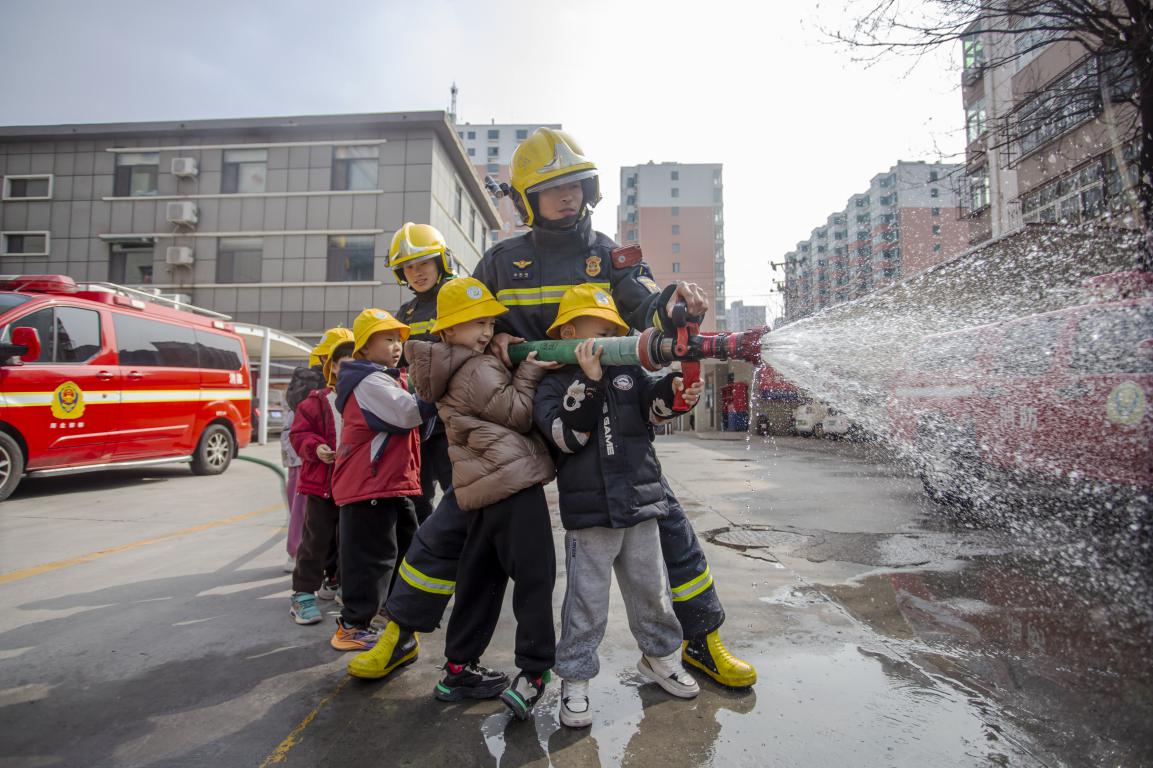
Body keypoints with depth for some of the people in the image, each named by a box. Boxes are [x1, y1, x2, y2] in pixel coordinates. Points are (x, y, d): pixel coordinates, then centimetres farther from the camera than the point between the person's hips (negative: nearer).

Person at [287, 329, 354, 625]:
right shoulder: (317, 401, -3)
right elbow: (299, 434, -1)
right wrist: (315, 447, -19)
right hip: (323, 482, -3)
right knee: (316, 539, 2)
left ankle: (335, 582, 38)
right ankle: (303, 594, 13)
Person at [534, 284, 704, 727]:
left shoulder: (629, 373, 9)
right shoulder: (554, 386, -4)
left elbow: (654, 406, -2)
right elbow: (567, 435, -18)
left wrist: (674, 390, -24)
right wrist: (589, 382, -25)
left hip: (640, 504, 4)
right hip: (589, 512, -4)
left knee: (652, 590, 18)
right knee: (587, 599, 4)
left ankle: (660, 657, 41)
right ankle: (574, 681, 22)